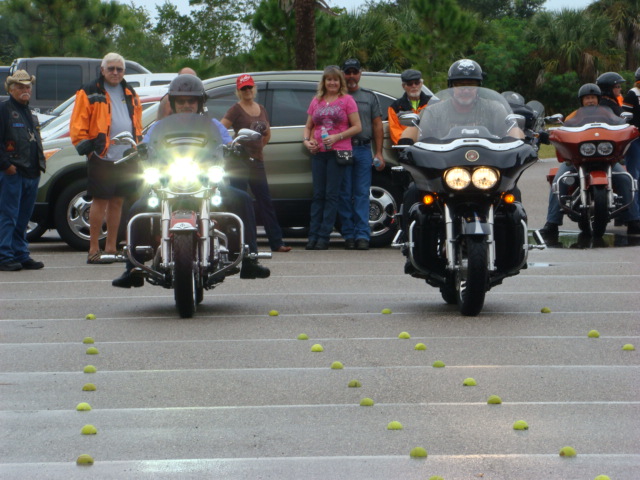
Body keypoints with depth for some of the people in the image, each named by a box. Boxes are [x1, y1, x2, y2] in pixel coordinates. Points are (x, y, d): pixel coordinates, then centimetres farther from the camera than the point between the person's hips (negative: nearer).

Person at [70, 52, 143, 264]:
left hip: (127, 158, 6)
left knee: (117, 202, 9)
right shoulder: (90, 93, 0)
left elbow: (137, 123, 26)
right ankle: (93, 250, -3)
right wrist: (86, 148, -10)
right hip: (102, 158, -5)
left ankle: (111, 248, 15)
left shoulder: (130, 94, 17)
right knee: (100, 200, -6)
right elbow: (77, 125, -4)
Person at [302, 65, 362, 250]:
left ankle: (323, 237, -5)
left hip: (338, 152, -4)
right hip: (318, 152, 4)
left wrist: (337, 137, -12)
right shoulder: (316, 101, 16)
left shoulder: (347, 100, 4)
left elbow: (357, 127, -1)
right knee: (318, 195, 2)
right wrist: (306, 140, 1)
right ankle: (313, 236, 1)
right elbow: (308, 126, 21)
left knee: (331, 195, -4)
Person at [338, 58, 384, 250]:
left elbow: (377, 126, 14)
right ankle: (349, 235, 3)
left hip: (363, 150, 1)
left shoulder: (369, 97, 16)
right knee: (344, 195, -1)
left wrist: (378, 153, 5)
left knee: (362, 194, -4)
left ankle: (362, 235, -6)